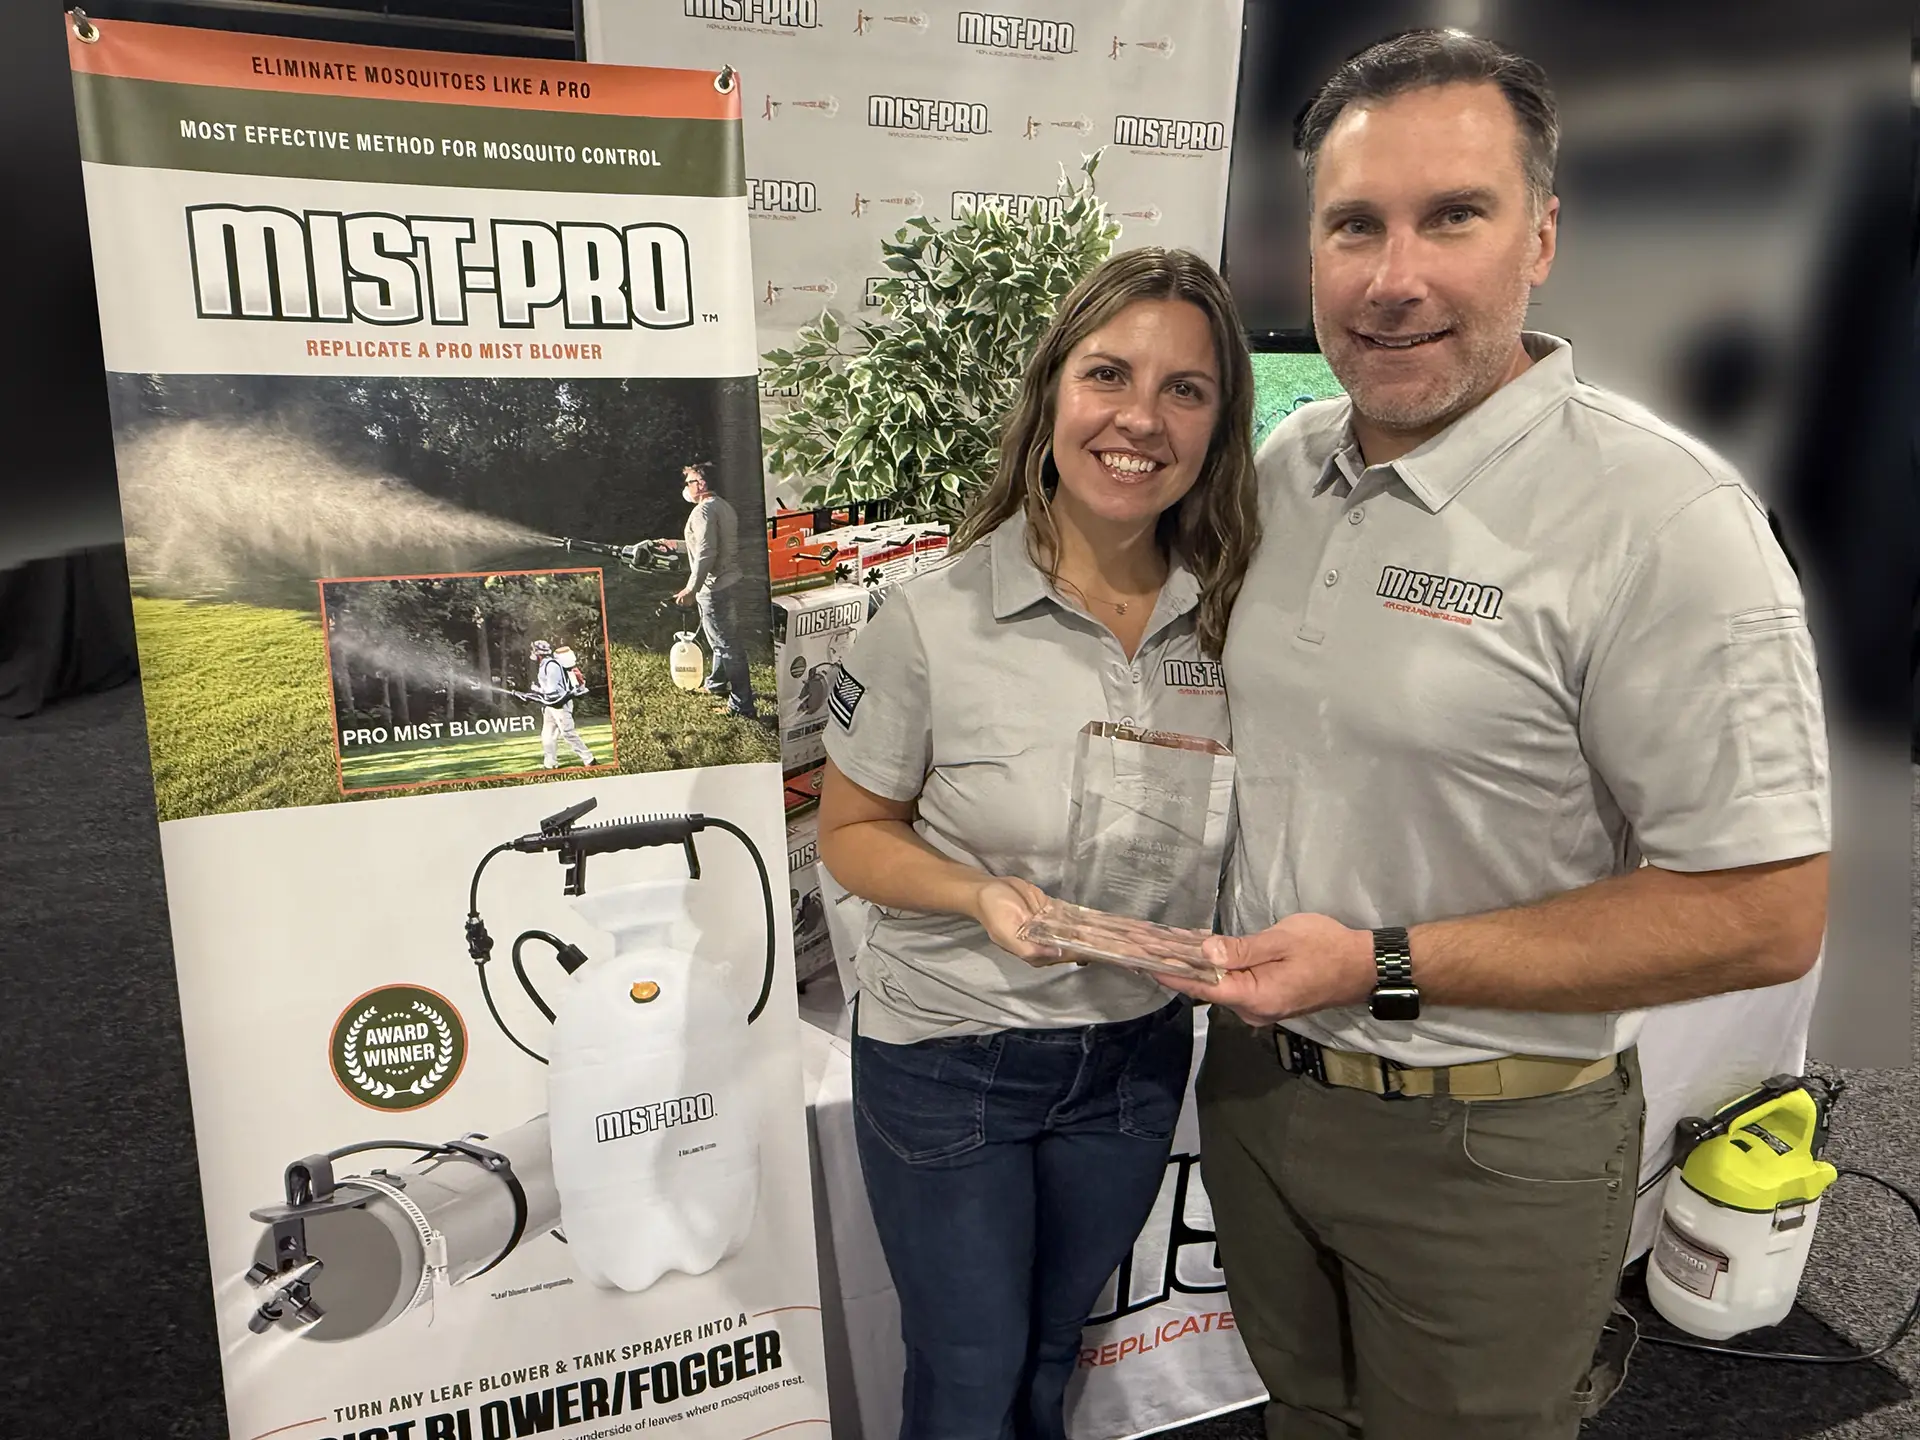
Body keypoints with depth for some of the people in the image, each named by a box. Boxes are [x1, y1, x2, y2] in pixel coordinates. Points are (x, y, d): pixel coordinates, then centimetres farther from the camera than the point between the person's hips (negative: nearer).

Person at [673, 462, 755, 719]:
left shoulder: (703, 510, -16)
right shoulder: (723, 506, 15)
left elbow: (706, 553, -25)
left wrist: (691, 589, -25)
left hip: (714, 588, -10)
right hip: (729, 582, 10)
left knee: (727, 644, -6)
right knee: (722, 639, 25)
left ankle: (742, 705, -2)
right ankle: (717, 685, 42)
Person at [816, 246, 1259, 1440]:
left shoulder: (1228, 615, -8)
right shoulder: (939, 617, -20)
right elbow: (851, 831, -9)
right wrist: (981, 897, -26)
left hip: (1135, 1050, 4)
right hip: (946, 1058, -3)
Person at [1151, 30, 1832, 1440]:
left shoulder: (1659, 518, -22)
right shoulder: (1282, 466, -2)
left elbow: (1765, 914, -20)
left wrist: (1387, 969, -23)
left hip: (1488, 1149, -5)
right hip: (1258, 1075, 6)